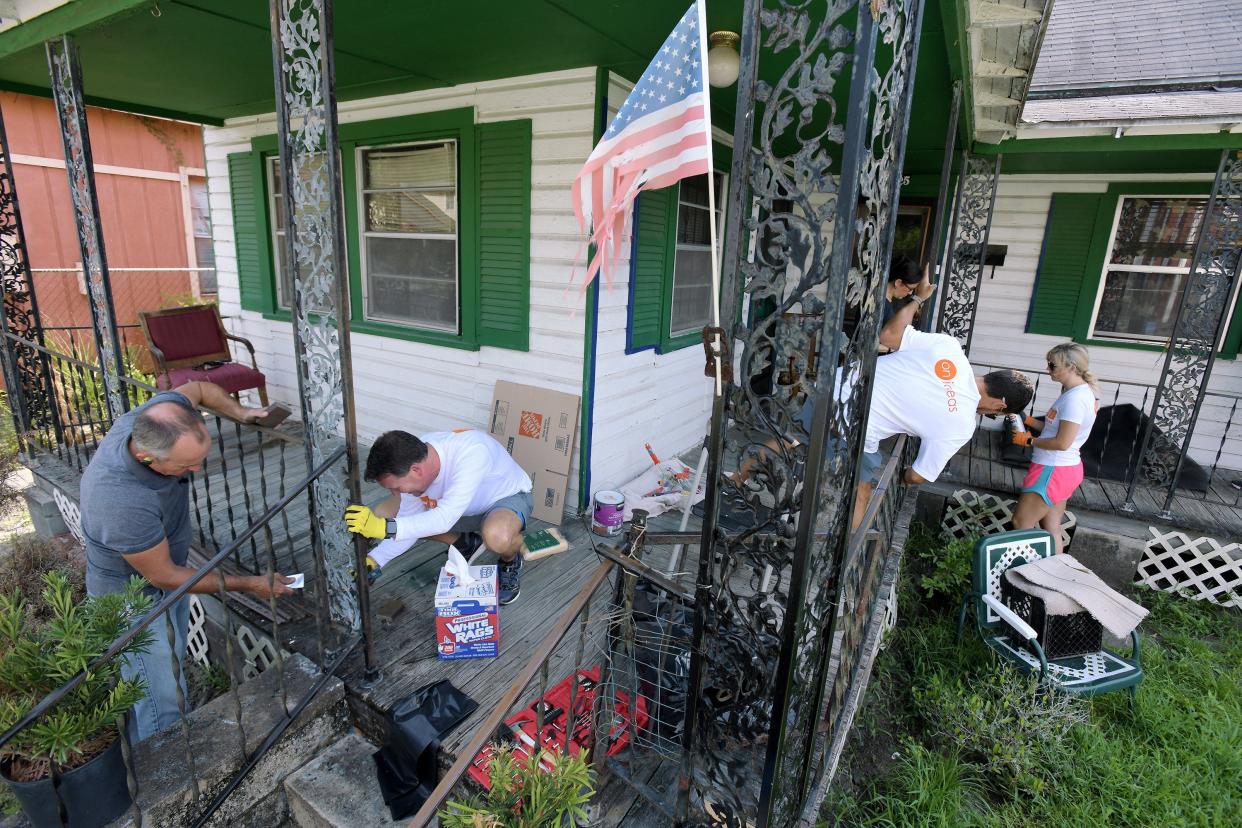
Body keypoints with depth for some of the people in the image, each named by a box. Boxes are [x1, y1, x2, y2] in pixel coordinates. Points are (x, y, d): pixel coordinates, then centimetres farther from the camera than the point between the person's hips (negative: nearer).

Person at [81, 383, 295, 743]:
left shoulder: (162, 416, -25)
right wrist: (249, 584, -20)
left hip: (168, 571, 8)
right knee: (162, 707, 5)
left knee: (172, 672, 26)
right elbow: (164, 577, -26)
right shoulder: (121, 502, -42)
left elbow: (197, 387, 1)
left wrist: (240, 412, -13)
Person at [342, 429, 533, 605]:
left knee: (497, 536, -42)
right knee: (382, 515, -5)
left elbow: (445, 519, -43)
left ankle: (510, 562, -2)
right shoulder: (412, 459, -20)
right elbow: (407, 523, -7)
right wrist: (374, 561, -17)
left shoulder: (471, 453, -40)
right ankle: (465, 544, 11)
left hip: (508, 497, -6)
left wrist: (386, 528, -48)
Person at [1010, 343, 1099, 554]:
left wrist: (1028, 440, -12)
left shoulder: (1075, 397, -21)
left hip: (1053, 471, -10)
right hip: (1060, 469, 10)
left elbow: (1062, 442, -24)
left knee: (1020, 524, -1)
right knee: (1051, 529, 14)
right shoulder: (1076, 392, 10)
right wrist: (1028, 420, 6)